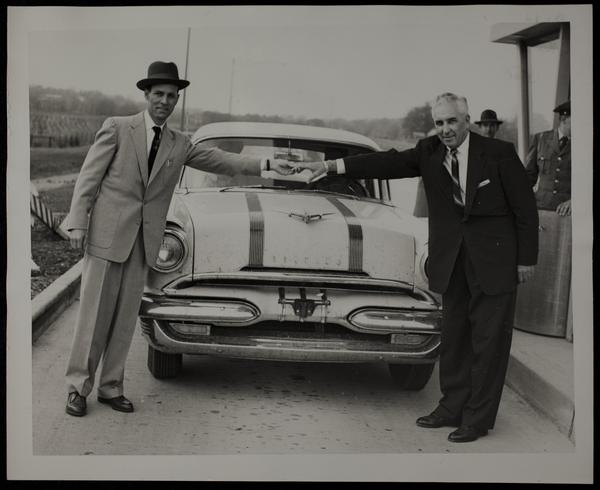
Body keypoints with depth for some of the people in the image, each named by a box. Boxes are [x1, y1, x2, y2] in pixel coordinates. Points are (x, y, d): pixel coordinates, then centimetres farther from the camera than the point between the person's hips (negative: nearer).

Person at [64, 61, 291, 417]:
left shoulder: (179, 145, 12)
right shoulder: (118, 128, 0)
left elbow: (219, 160, 10)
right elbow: (88, 177, -2)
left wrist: (264, 164, -1)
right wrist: (78, 223, -9)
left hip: (144, 241, 4)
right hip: (107, 234, -4)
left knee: (126, 317, 6)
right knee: (95, 314, -1)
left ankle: (111, 387, 15)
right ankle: (78, 387, 7)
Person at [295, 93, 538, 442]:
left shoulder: (499, 153, -7)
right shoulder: (429, 152, 4)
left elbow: (525, 209, -4)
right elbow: (389, 163, -7)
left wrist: (526, 260, -4)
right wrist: (331, 166, -17)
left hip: (494, 262, -4)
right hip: (452, 262, 5)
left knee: (488, 340, 0)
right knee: (454, 337, 11)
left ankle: (478, 419, 7)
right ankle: (453, 408, 22)